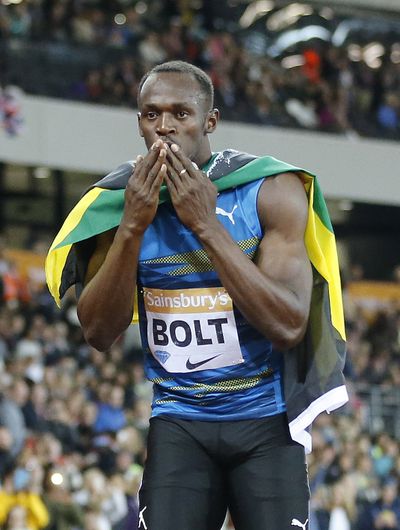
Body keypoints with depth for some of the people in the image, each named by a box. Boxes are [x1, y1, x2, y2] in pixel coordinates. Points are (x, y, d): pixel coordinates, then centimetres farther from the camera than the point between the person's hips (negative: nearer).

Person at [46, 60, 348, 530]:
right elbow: (98, 333, -6)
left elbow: (288, 327, -19)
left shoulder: (272, 191, -10)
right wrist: (132, 226, -18)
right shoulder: (122, 197, -1)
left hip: (265, 419, -1)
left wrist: (207, 226, -23)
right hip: (176, 424, 2)